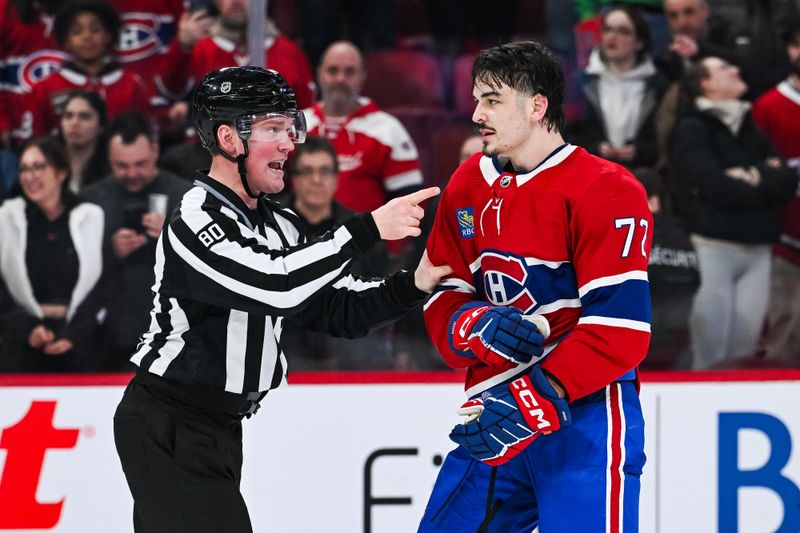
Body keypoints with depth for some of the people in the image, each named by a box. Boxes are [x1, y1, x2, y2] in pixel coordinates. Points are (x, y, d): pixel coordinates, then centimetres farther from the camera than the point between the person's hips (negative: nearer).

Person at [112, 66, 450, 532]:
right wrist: (368, 230, -30)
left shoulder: (279, 226, 9)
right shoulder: (196, 219, -19)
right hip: (167, 431, -9)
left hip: (217, 429, 9)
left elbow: (339, 310, 7)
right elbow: (276, 286, -32)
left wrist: (414, 284, -9)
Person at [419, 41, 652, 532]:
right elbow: (441, 304, 10)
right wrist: (478, 328, -14)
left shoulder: (606, 191, -11)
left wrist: (538, 401, -21)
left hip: (584, 408, -6)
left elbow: (620, 325, -17)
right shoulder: (467, 187, 11)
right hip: (494, 412, 7)